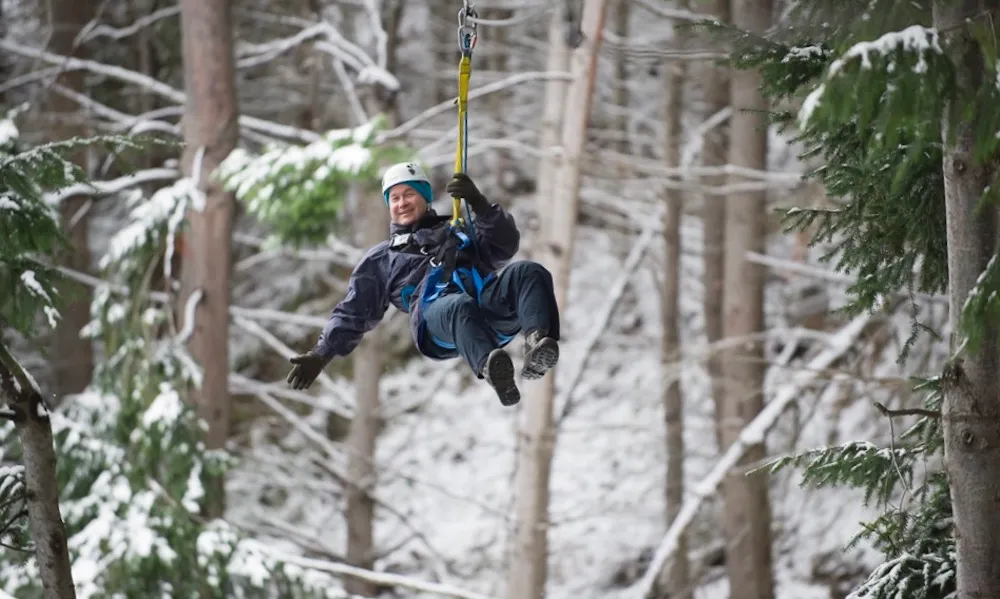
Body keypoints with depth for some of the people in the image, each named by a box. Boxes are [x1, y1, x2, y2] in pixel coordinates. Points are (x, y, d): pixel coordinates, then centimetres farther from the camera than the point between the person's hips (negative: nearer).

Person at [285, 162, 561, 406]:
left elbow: (504, 246, 21)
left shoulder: (458, 232, 39)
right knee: (460, 308, -42)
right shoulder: (382, 258, 37)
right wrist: (321, 355, 18)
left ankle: (537, 340, -60)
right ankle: (489, 366, -74)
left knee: (529, 273, -30)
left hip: (487, 295, 2)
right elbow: (355, 311, 31)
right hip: (436, 313, -2)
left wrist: (480, 204, 6)